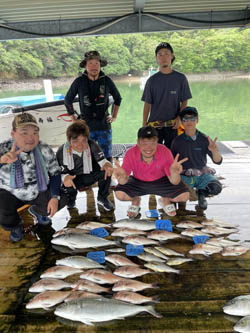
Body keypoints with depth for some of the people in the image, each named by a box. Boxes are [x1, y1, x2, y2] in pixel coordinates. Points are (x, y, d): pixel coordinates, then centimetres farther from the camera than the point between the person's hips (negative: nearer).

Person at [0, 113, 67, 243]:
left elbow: (55, 173, -9)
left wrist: (55, 197, -18)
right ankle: (15, 225, 17)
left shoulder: (45, 150, -18)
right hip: (11, 194, -2)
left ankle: (36, 211, 22)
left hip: (39, 191, 3)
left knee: (61, 200, -12)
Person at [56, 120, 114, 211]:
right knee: (66, 187, -34)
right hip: (73, 179, -1)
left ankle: (102, 198, 1)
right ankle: (71, 200, 8)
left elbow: (102, 161, -21)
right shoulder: (61, 152, -24)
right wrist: (66, 178, -46)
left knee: (106, 170, -26)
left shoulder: (92, 145, -20)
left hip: (89, 176, 1)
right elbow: (62, 173, -20)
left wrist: (107, 165, -47)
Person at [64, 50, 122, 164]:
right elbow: (67, 100, 12)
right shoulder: (79, 82, -1)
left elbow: (118, 98, 16)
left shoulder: (107, 81, 1)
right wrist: (74, 118, 8)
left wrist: (114, 116, 11)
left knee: (107, 158, 5)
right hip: (86, 126, 0)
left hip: (104, 126, 1)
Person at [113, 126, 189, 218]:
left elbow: (174, 182, -25)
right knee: (119, 194, -26)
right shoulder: (131, 153, -27)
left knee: (184, 195, -20)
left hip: (161, 182, 0)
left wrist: (174, 173, -50)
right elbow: (123, 182, -25)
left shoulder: (165, 152, -27)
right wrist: (122, 177, -51)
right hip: (138, 182, 0)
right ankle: (135, 200, 12)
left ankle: (166, 200, 16)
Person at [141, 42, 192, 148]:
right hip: (154, 125, 0)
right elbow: (147, 104, 6)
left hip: (173, 125, 0)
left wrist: (180, 118, -10)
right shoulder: (152, 80, 4)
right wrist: (144, 125, 1)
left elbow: (184, 102, 5)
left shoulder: (180, 78, 3)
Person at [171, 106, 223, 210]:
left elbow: (218, 161, -4)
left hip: (202, 173, 1)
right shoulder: (177, 141, 0)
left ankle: (200, 193, 8)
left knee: (216, 187, -29)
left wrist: (214, 151, -25)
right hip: (185, 175, -1)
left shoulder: (204, 139, -1)